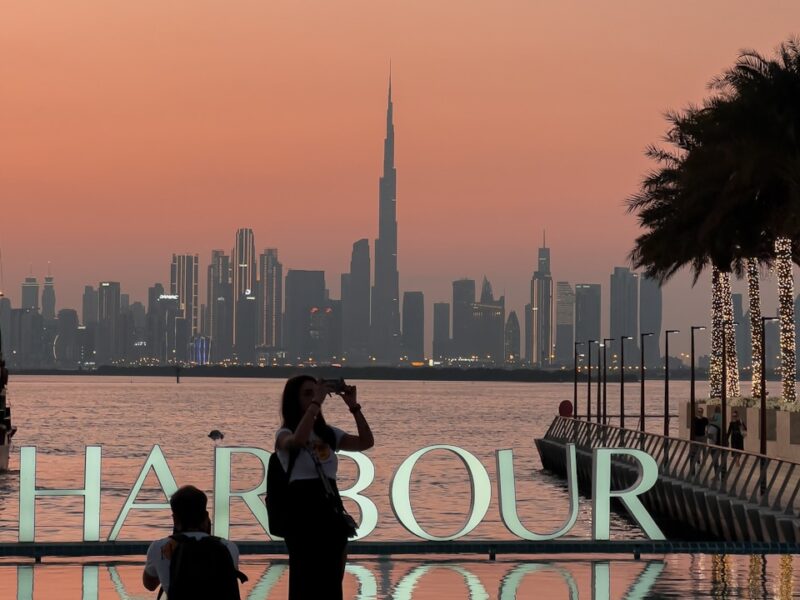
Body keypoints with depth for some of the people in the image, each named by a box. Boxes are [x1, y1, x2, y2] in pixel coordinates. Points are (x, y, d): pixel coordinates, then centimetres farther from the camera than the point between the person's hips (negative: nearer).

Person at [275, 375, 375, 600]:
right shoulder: (285, 434, -4)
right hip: (303, 513, -6)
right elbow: (297, 441, -28)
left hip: (332, 510, 6)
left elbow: (366, 442, 7)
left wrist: (353, 406, -1)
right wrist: (316, 402, -23)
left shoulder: (327, 433, 14)